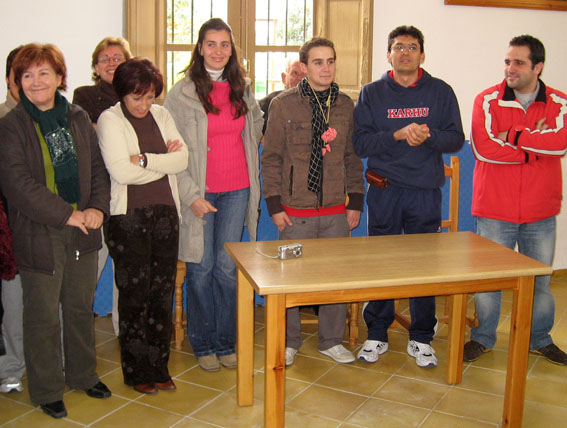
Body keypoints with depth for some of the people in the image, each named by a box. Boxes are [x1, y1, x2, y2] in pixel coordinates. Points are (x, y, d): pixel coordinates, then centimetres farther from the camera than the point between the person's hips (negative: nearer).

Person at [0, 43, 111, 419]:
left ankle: (83, 374, 35)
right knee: (43, 315, 7)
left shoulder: (79, 119, 9)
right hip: (39, 233, -4)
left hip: (83, 231, 4)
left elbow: (98, 168, 11)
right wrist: (67, 215, -19)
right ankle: (47, 390, 24)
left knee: (81, 306, 16)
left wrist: (98, 207, -7)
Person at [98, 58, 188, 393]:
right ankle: (135, 371, 16)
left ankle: (158, 366, 19)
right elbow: (121, 172, -15)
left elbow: (182, 160, 0)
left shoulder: (162, 115, 12)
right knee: (135, 293, 1)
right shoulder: (110, 120, -3)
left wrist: (144, 159, -13)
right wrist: (164, 162, -4)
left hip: (165, 213, 5)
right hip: (129, 217, -4)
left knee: (163, 290, 7)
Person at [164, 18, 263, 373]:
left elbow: (257, 124, 29)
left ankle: (226, 343, 20)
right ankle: (203, 345, 21)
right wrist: (191, 195, -12)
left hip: (236, 190, 3)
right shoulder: (183, 93, -5)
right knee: (201, 269, 5)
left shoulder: (242, 88, 9)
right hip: (199, 193, -3)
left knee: (227, 268, 5)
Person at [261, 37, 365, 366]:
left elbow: (353, 157, 13)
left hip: (336, 211, 3)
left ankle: (332, 340, 26)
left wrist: (356, 202, 8)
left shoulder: (346, 105, 8)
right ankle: (289, 342, 24)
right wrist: (275, 205, -6)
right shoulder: (284, 104, -3)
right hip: (296, 210, -3)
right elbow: (271, 157, -2)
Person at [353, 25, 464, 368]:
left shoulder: (441, 92, 7)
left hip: (426, 191, 1)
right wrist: (398, 135, -17)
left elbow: (456, 138, 3)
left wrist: (428, 136, -16)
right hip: (384, 190, 0)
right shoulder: (372, 93, 6)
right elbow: (361, 143, -3)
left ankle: (421, 338, 20)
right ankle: (377, 334, 21)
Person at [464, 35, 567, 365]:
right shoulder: (488, 100, -3)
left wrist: (512, 136, -17)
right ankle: (483, 338, 25)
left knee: (540, 280, 14)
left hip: (540, 213, 2)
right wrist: (536, 148, -11)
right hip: (495, 209, -2)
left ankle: (540, 339, 33)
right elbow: (483, 148, -17)